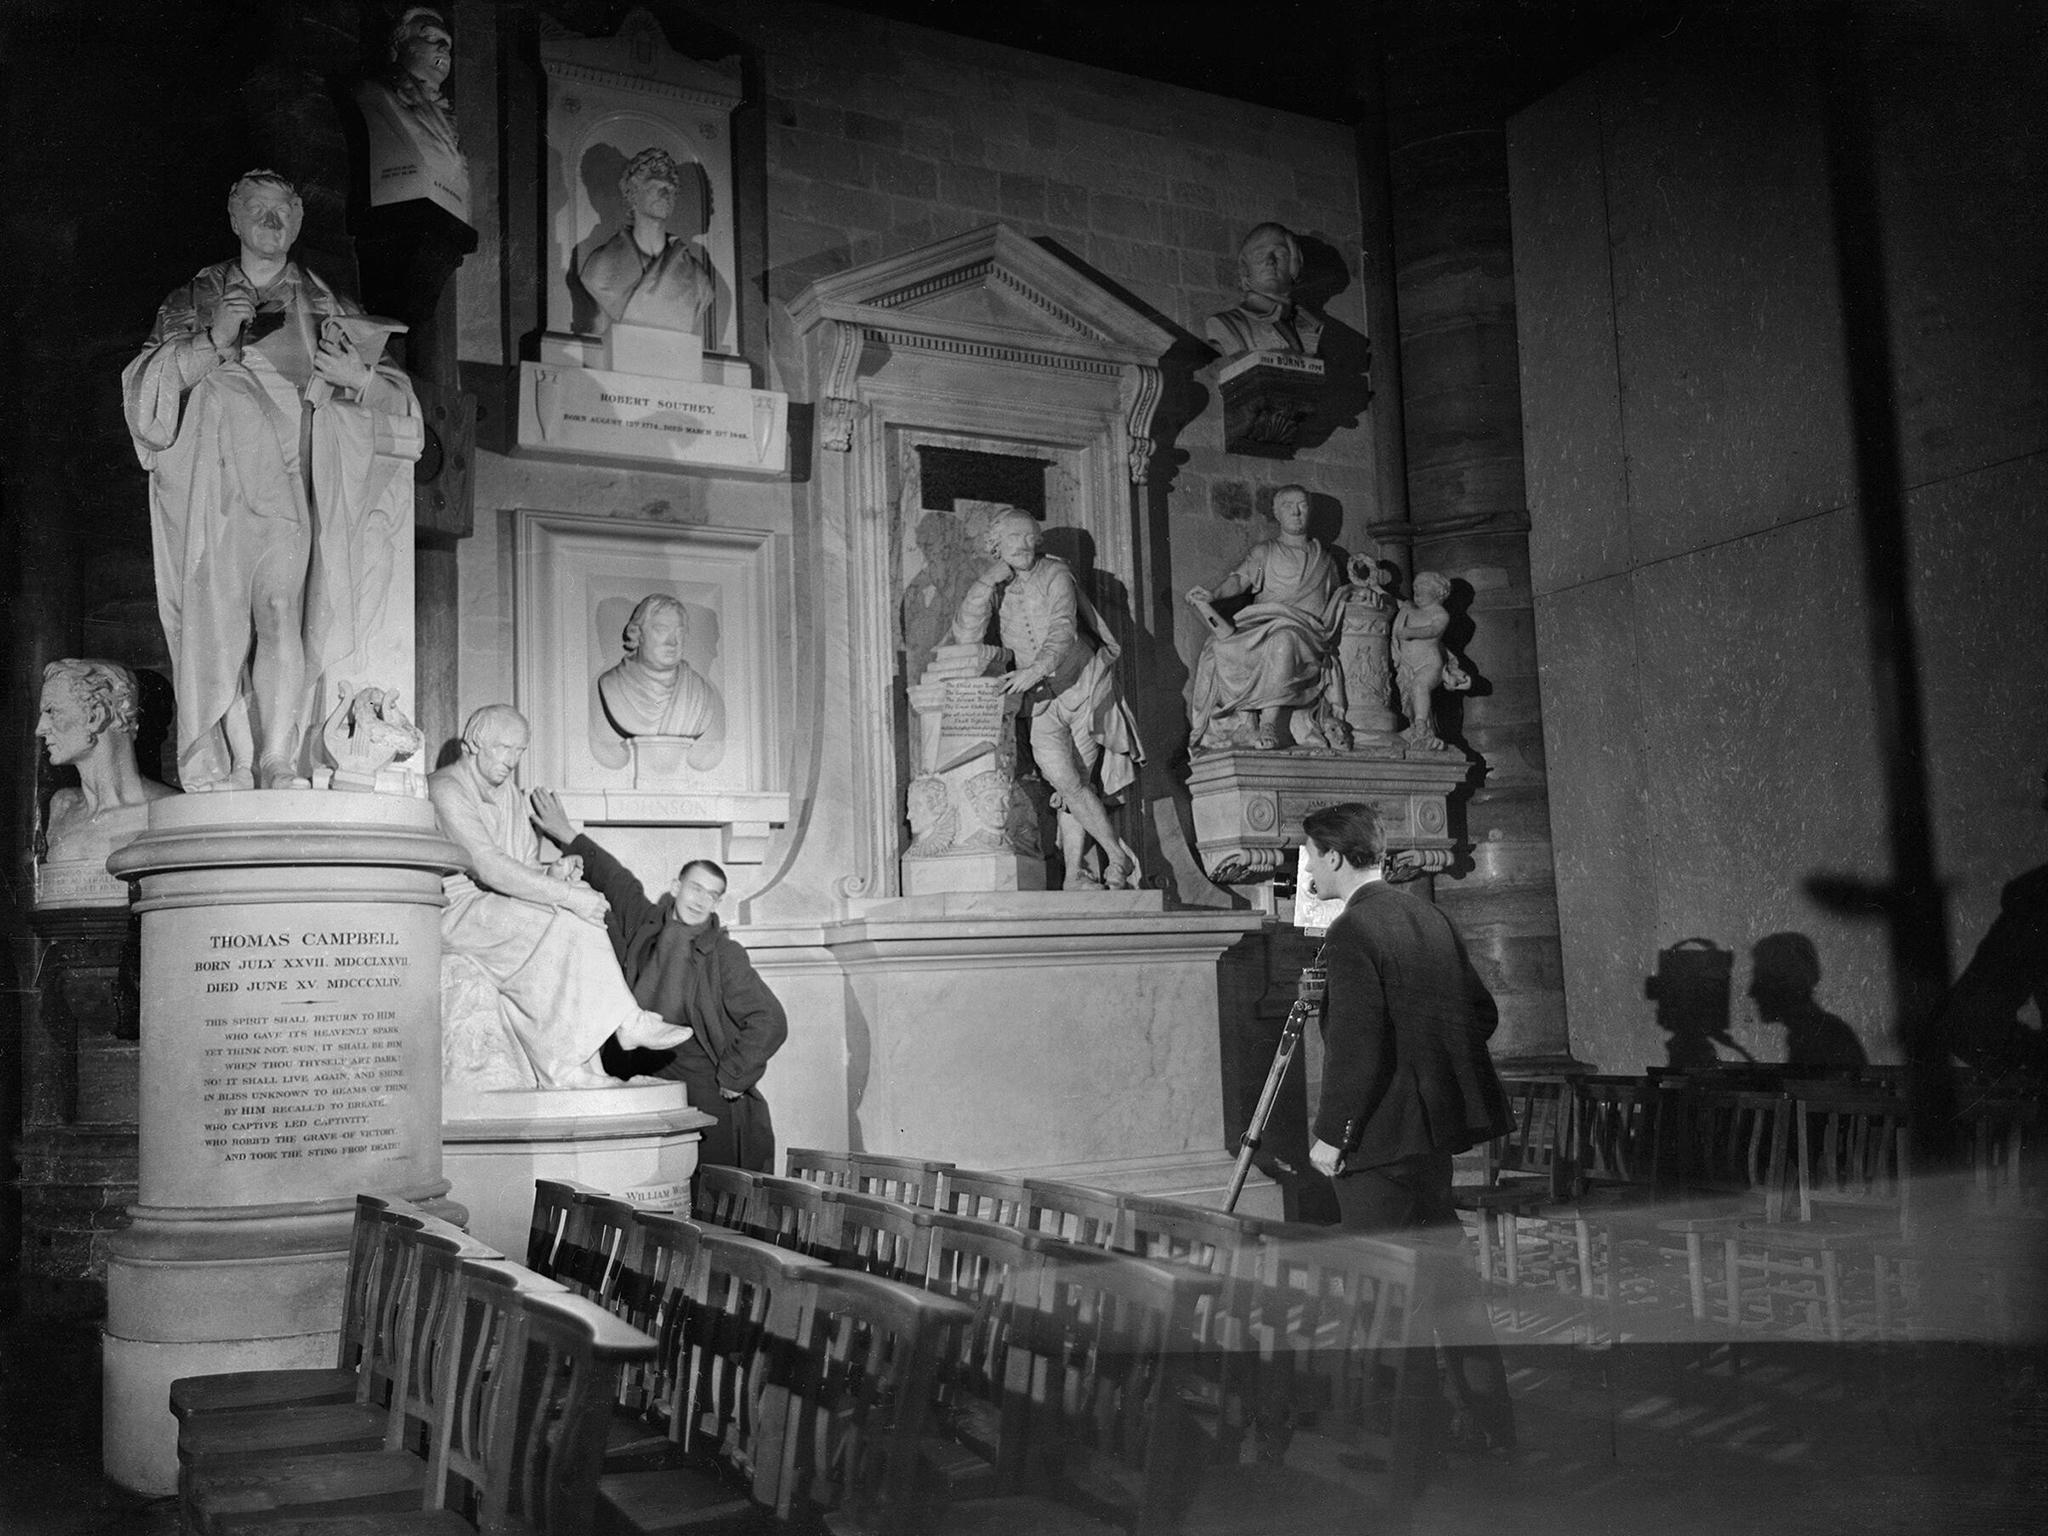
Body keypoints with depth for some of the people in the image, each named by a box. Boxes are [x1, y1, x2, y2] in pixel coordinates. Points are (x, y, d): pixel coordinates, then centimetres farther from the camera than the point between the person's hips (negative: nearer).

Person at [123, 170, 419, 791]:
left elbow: (399, 399, 19)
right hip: (211, 479, 1)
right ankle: (218, 769, -9)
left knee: (282, 611, -19)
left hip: (287, 482, 0)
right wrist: (211, 342, -7)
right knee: (216, 618, -10)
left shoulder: (329, 309, 19)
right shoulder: (194, 301, 18)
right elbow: (145, 384, 7)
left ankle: (278, 763, -22)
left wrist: (359, 379, -3)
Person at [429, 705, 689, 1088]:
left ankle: (565, 1068, -24)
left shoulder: (507, 790, 17)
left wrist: (551, 873, -10)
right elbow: (489, 868, -24)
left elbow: (525, 865, 15)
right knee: (562, 921, -28)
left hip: (499, 907, 8)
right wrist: (567, 895, -27)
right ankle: (625, 1022, -20)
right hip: (452, 910, -8)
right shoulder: (445, 788, -12)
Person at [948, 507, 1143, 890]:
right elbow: (965, 637, -8)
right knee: (1066, 782, -13)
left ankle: (1075, 873, 6)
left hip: (1083, 686, -2)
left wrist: (1037, 669, -40)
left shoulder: (1055, 574, -7)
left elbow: (1063, 631, -21)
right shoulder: (992, 587, 4)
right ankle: (1120, 856, -2)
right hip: (1041, 701, 2)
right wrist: (988, 583, -16)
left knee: (1076, 784, -3)